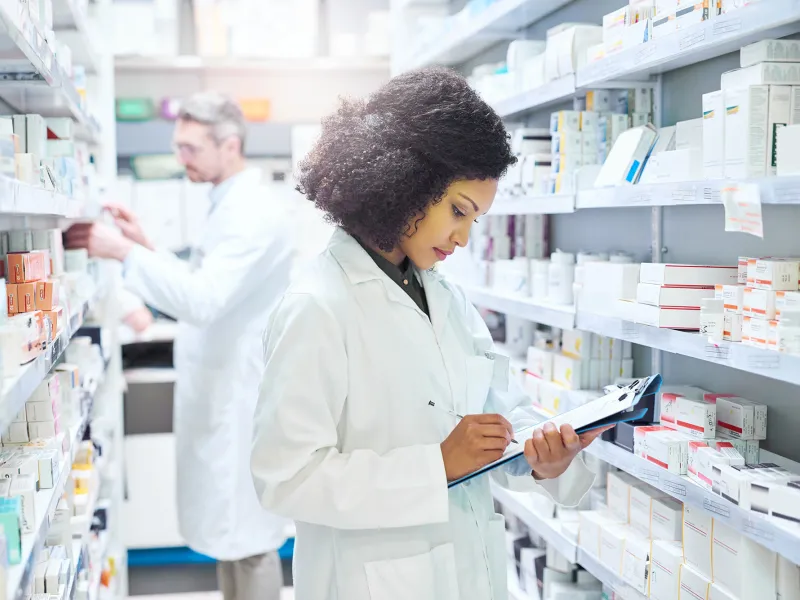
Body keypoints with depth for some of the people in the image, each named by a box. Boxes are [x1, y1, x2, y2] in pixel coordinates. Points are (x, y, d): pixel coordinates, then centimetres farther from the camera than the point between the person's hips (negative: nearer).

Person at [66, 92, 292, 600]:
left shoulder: (254, 216, -20)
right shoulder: (232, 208, 13)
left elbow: (203, 300, -31)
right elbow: (201, 285, 18)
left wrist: (125, 253, -29)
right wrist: (147, 247, 7)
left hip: (241, 399, -10)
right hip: (222, 396, 10)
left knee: (249, 537, 1)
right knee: (230, 529, 19)